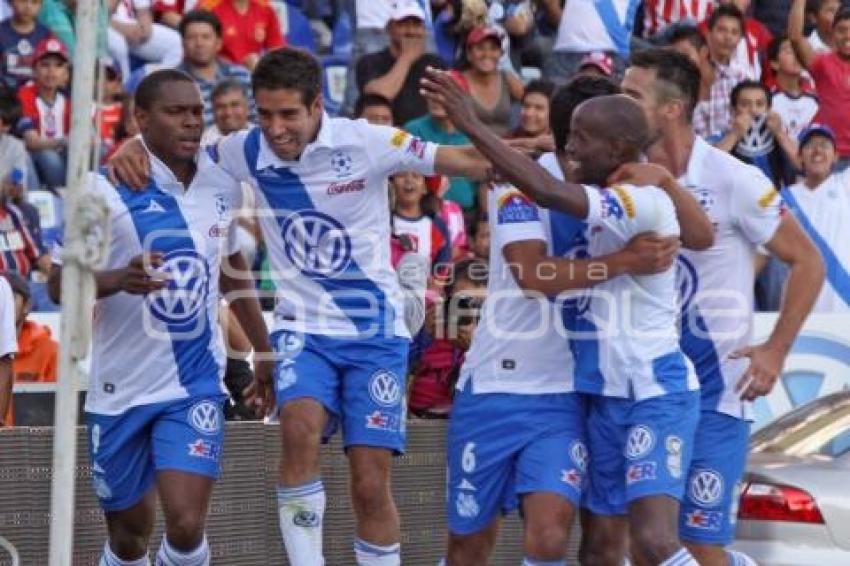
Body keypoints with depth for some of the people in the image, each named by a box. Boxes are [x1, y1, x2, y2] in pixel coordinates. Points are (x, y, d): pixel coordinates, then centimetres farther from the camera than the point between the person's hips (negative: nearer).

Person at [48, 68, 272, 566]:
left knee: (187, 524, -17)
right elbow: (60, 283, -12)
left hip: (196, 385, 2)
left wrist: (264, 350, 24)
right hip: (121, 388, -2)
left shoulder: (223, 185, 3)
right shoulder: (107, 190, -11)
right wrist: (119, 279, -31)